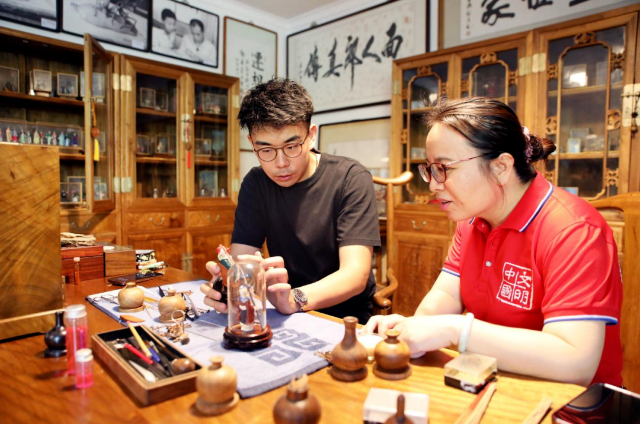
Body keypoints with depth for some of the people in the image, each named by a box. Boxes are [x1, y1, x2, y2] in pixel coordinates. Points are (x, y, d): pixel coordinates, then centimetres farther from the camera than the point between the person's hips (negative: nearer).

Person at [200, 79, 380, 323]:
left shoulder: (351, 178, -14)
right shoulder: (256, 184, -1)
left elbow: (355, 274, -22)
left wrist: (295, 299, -39)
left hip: (348, 319, -2)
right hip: (289, 319, 3)